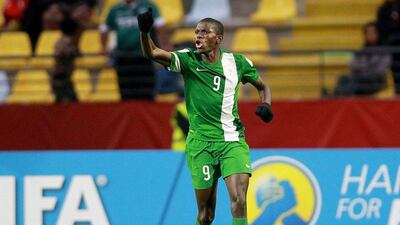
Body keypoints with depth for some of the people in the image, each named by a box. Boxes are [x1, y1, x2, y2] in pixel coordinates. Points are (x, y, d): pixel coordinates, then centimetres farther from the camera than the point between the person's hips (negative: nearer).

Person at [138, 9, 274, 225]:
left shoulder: (237, 62, 3)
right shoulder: (188, 59, -3)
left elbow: (262, 87, 19)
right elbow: (151, 53, -17)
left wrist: (266, 105, -3)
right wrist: (145, 31, -37)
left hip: (233, 140, 0)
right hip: (201, 142, 0)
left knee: (239, 201, -17)